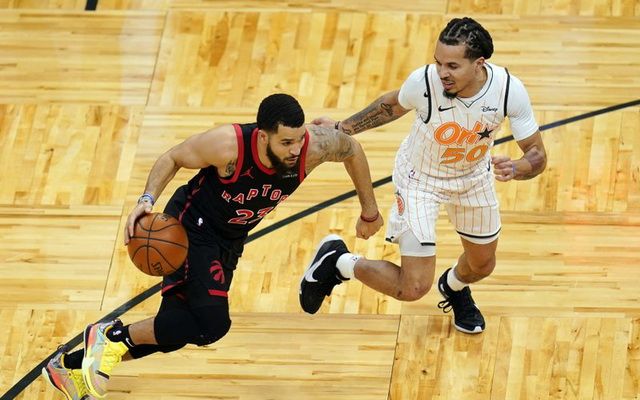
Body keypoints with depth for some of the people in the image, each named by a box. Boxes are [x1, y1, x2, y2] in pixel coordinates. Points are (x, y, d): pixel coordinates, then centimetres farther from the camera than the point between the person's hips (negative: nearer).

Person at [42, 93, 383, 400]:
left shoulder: (312, 145, -23)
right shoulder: (227, 145, -32)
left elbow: (352, 149, 0)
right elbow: (172, 158, -13)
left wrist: (369, 211, 10)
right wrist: (147, 200, -29)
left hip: (230, 241, 6)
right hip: (191, 228, -6)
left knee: (174, 330, 11)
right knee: (211, 323, -25)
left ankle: (71, 365, 27)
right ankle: (111, 336, -6)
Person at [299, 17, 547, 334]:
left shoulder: (510, 90, -31)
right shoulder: (423, 82, -34)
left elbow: (537, 154, -20)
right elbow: (393, 105, -8)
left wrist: (515, 169, -42)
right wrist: (343, 128, -1)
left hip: (474, 177, 3)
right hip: (420, 178, -3)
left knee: (482, 264, 24)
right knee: (413, 288, -11)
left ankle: (454, 287, 62)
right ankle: (337, 261, 14)